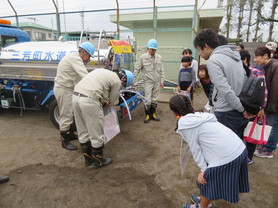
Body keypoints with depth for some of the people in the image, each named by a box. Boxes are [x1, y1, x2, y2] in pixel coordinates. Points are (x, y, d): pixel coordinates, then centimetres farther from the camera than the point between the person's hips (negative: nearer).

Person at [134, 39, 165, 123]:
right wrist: (134, 80, -1)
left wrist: (162, 81, 5)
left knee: (155, 100, 11)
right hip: (148, 82, -3)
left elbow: (161, 70, 9)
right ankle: (147, 115, 14)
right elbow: (137, 69, 1)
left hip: (157, 82, 3)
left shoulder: (159, 57, 4)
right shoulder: (143, 57, -6)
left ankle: (153, 114, 26)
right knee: (148, 100, -3)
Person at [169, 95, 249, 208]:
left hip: (226, 156, -8)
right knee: (212, 177, 27)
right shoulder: (199, 115, 14)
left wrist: (203, 169, 4)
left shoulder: (184, 123, -8)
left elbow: (194, 148, -5)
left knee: (206, 180, 16)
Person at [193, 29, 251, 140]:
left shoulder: (213, 61, -14)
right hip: (241, 114, 8)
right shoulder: (234, 55, 12)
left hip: (226, 114, -8)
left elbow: (226, 90, -21)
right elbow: (245, 80, 14)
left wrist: (242, 109, -11)